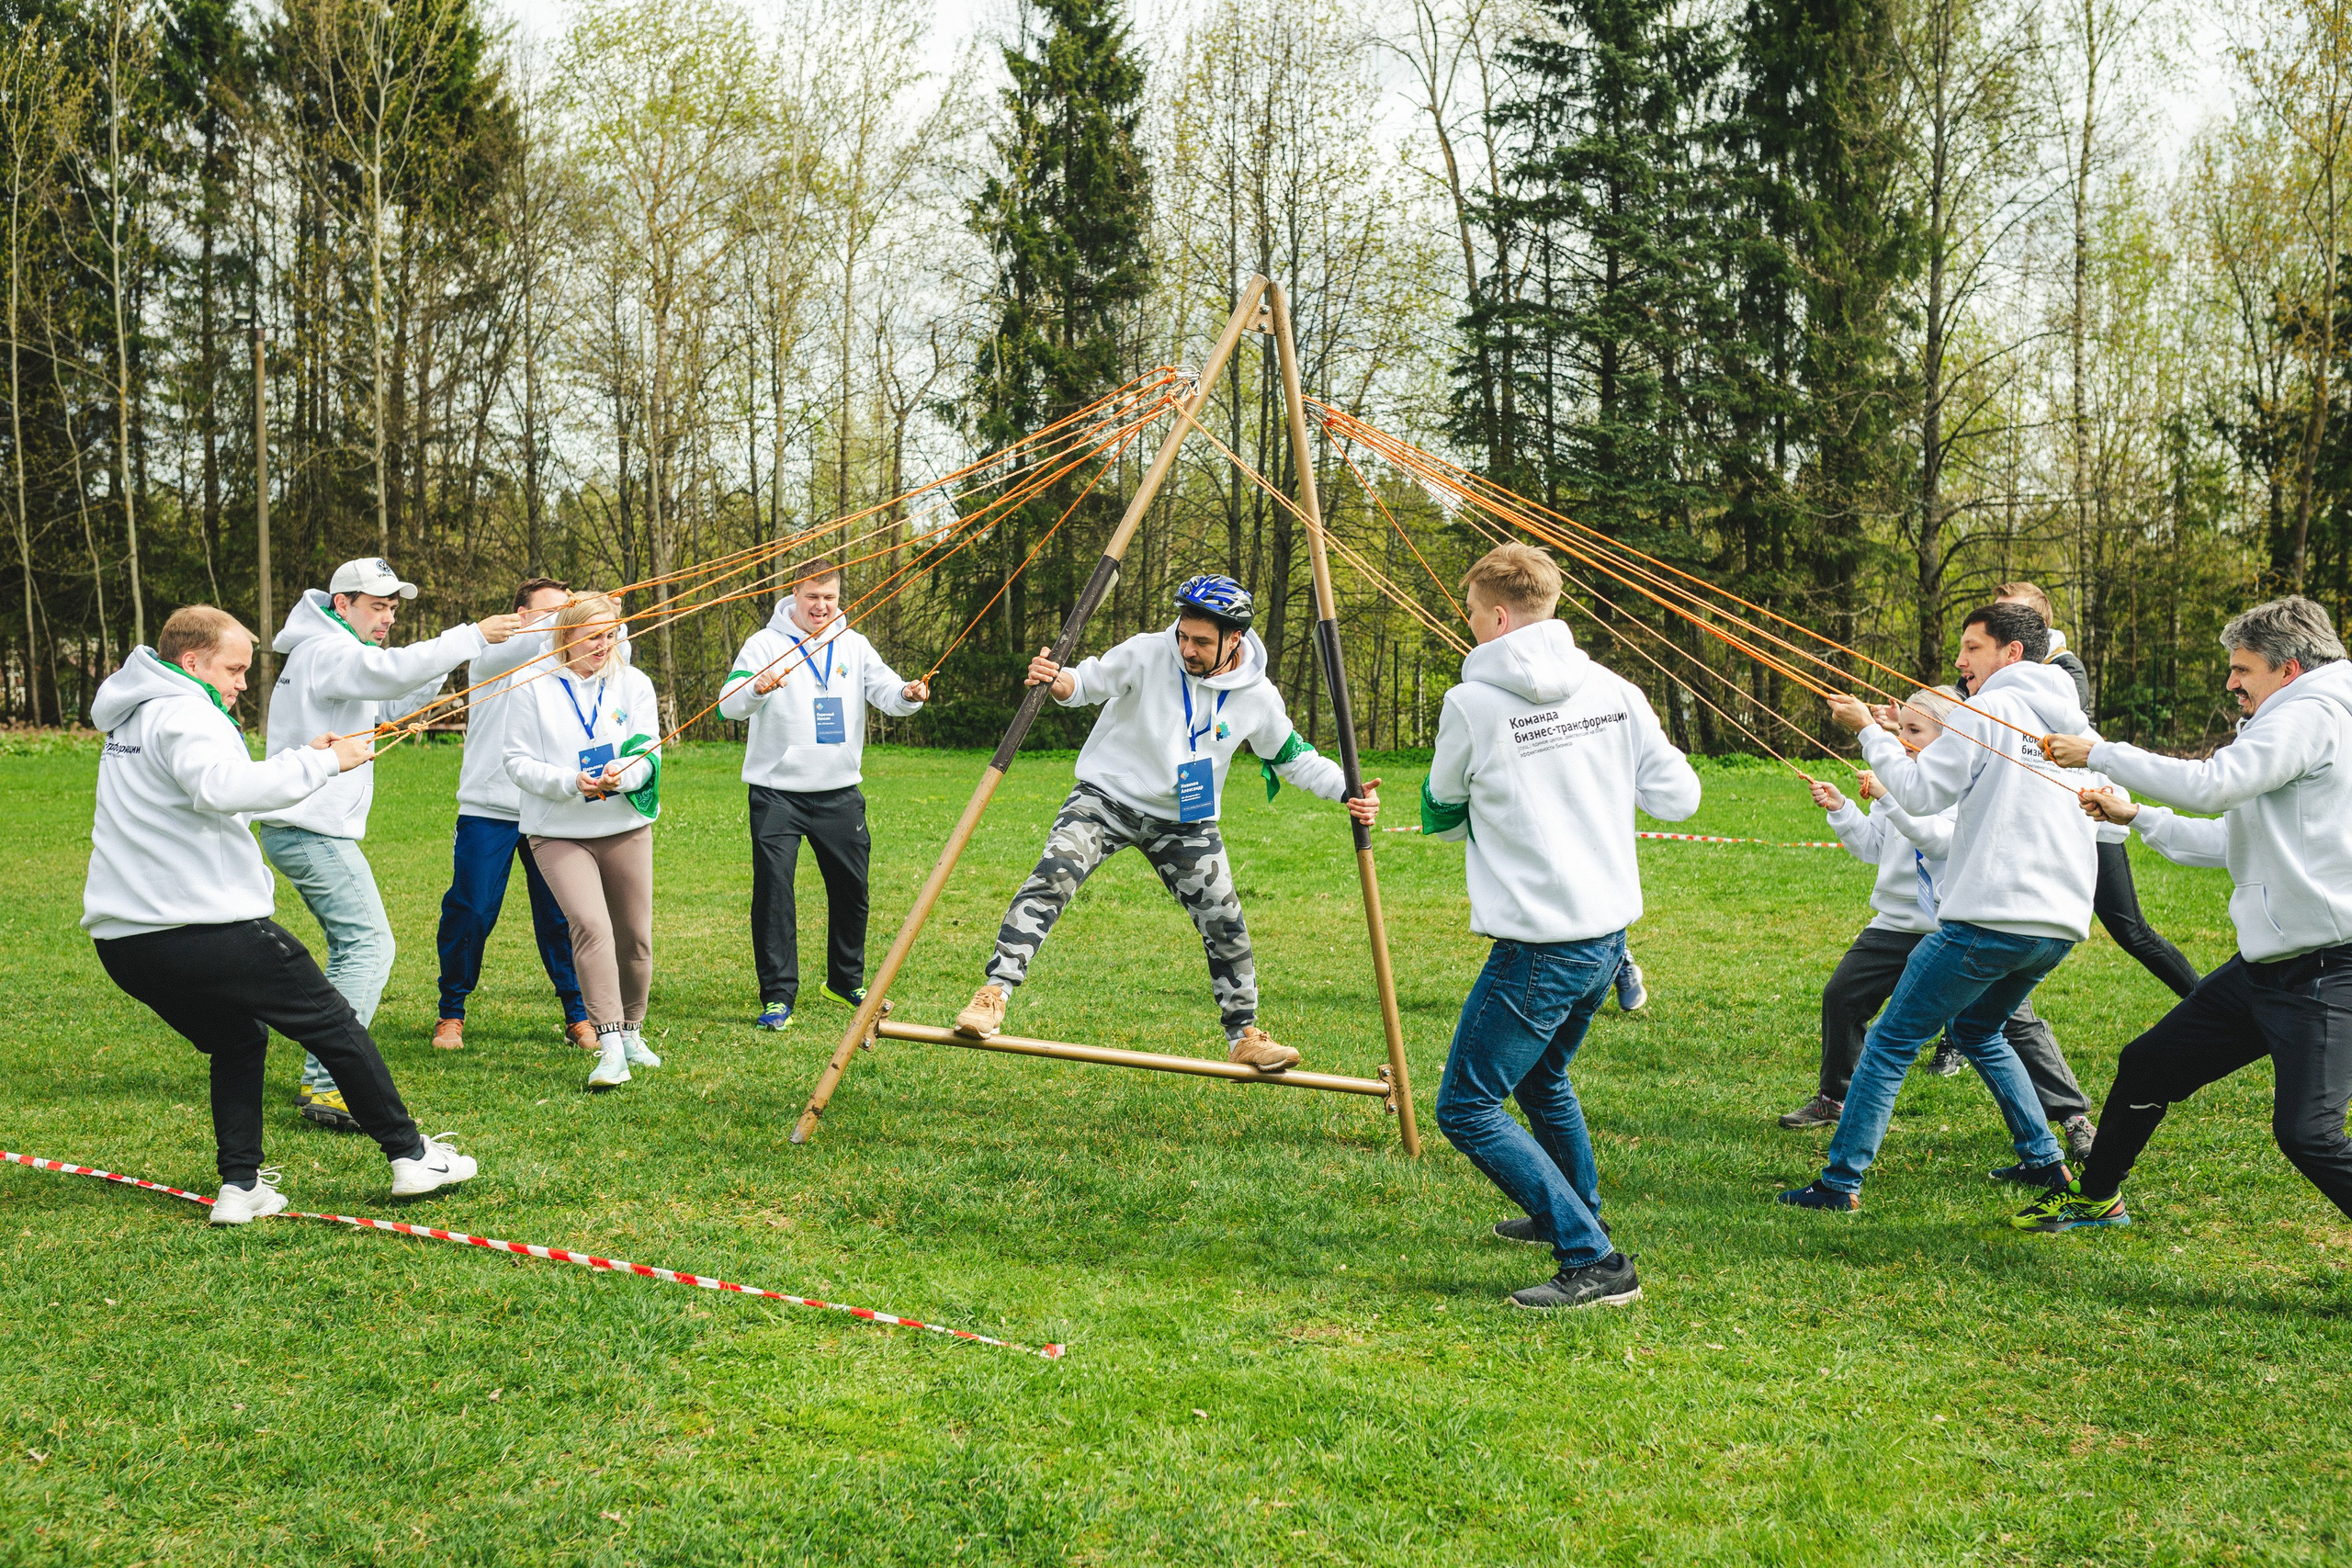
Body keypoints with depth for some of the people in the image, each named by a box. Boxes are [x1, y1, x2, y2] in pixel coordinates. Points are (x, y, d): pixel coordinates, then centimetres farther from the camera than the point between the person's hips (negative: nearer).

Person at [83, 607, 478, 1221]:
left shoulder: (137, 716, 21)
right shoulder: (182, 713, -11)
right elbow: (222, 789, -30)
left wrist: (302, 757, 15)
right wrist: (322, 762, -23)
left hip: (122, 939, 9)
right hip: (206, 926, -9)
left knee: (236, 1041, 22)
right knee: (333, 1023, 4)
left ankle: (240, 1187, 12)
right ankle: (411, 1156, 10)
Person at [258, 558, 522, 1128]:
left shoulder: (333, 652, 21)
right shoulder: (327, 652, -12)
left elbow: (392, 706, 21)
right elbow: (392, 671, -31)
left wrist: (435, 668, 5)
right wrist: (471, 637, -28)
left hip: (300, 829, 11)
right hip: (313, 829, -11)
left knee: (353, 945, 15)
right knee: (369, 943, -14)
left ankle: (323, 1078, 18)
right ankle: (328, 1087, -18)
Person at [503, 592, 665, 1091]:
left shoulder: (633, 683, 5)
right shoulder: (536, 688, -3)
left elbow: (650, 753, 0)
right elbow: (517, 761, -3)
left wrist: (623, 774, -23)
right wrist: (570, 783, -20)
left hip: (626, 828, 3)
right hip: (558, 832, -3)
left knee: (635, 936, 8)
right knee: (590, 925, -22)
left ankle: (632, 1033, 31)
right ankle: (610, 1048, -24)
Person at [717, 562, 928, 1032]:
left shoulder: (854, 645, 9)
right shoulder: (766, 643, -4)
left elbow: (885, 691, -3)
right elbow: (728, 705, -16)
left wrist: (909, 695, -26)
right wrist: (758, 688, -38)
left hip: (840, 793, 4)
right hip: (777, 792, -4)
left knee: (851, 888, 12)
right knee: (773, 889, -9)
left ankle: (846, 982, 31)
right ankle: (778, 996, -2)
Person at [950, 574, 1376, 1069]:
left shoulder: (1258, 696, -8)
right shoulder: (1148, 654, -17)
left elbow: (1294, 758, 6)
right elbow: (1088, 683, -8)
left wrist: (1347, 791, -8)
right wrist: (1057, 681, -32)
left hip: (1186, 820, 3)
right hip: (1109, 797, -3)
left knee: (1225, 924, 1)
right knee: (1053, 876, -26)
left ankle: (1244, 1037, 20)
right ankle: (995, 993, -24)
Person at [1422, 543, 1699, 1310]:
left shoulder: (1472, 703, -11)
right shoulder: (1613, 690, 3)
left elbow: (1439, 816, 4)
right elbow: (1679, 798, 6)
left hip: (1538, 946, -7)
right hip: (1609, 933, 7)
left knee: (1467, 1107, -1)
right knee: (1542, 1076, 29)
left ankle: (1594, 1263, -8)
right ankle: (1573, 1214, 47)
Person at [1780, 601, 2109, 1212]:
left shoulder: (1987, 711, -5)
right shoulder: (2075, 722, 16)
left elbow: (1921, 794, -9)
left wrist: (1869, 732, 3)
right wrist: (1919, 738, 22)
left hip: (1988, 919, -8)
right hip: (2061, 923, 8)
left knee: (1891, 1041, -1)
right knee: (1977, 1029, 29)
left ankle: (1841, 1182, -2)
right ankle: (2045, 1160, 26)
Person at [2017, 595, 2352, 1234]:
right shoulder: (2294, 725, 20)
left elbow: (2212, 784, -25)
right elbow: (2235, 840, 26)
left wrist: (2101, 753, -15)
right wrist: (2135, 817, 23)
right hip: (2265, 963, 10)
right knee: (2147, 1066, 16)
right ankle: (2096, 1198, 34)